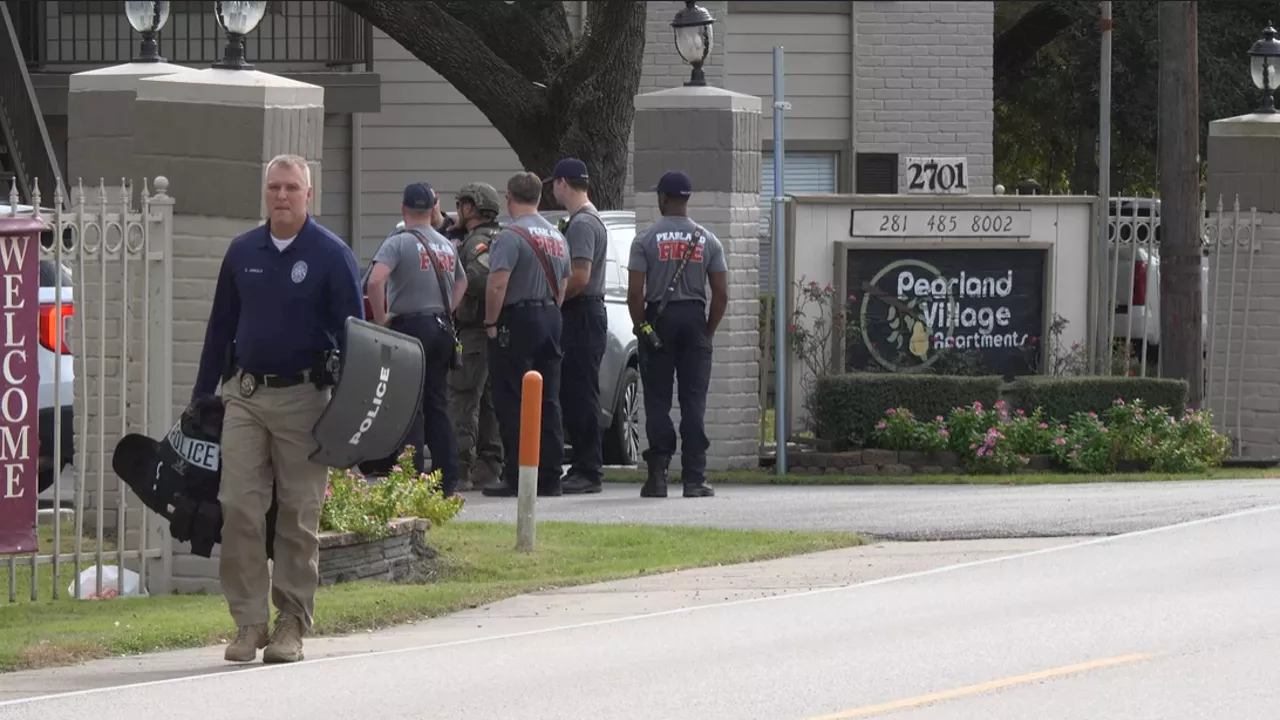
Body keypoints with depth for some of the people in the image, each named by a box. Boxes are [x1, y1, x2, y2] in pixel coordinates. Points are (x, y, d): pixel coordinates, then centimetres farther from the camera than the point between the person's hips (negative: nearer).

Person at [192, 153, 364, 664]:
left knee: (298, 515, 1)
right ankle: (249, 622, 0)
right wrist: (201, 396, 14)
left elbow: (353, 332, -2)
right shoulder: (243, 252, 9)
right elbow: (220, 328, 16)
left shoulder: (331, 256, -2)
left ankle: (292, 626, 8)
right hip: (244, 393, 3)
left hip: (302, 397, -3)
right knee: (238, 507, -5)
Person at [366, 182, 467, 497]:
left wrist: (380, 318, -13)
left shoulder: (398, 243, -10)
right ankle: (447, 480, 12)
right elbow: (461, 282, 28)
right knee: (437, 405, 12)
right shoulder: (446, 246, 13)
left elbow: (376, 280, -24)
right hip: (441, 328, 6)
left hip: (409, 326, -6)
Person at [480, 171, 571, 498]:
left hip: (517, 323, -8)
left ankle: (517, 477, -9)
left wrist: (490, 323, -10)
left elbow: (497, 285, -20)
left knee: (512, 402, -5)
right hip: (550, 319, 8)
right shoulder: (557, 237, 15)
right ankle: (550, 476, 8)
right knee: (548, 401, 8)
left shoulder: (511, 237, -13)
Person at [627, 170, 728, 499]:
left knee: (658, 401, 2)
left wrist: (642, 327, 1)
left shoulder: (646, 239, -3)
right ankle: (694, 478, 0)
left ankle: (658, 475, -3)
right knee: (694, 402, 3)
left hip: (659, 318, -2)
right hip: (694, 319, 2)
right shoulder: (707, 240, 4)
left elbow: (635, 292, -9)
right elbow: (721, 293, 1)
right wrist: (708, 332, 10)